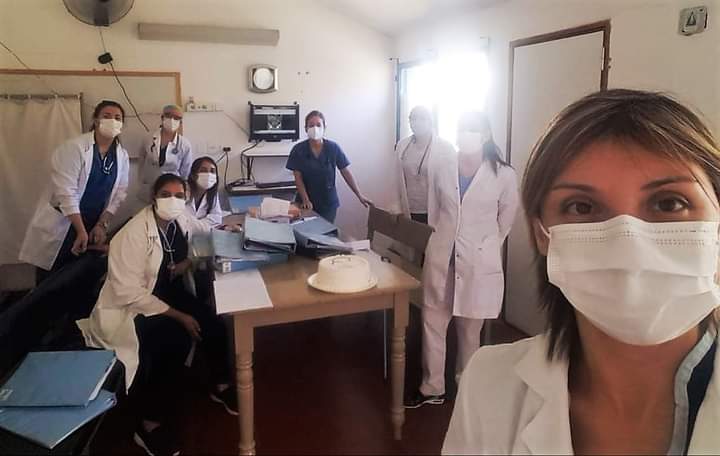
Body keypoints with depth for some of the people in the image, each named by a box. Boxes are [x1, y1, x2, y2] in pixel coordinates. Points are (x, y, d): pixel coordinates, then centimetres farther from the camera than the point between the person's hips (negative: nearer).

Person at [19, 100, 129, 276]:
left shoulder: (122, 156, 1)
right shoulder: (74, 147, -15)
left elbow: (119, 193, 3)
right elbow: (66, 192, -19)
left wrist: (101, 224, -6)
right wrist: (81, 231, -21)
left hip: (93, 226, 4)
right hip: (60, 225, -4)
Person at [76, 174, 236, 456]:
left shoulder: (181, 219, -5)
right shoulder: (133, 235, -25)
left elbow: (207, 234, 15)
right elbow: (129, 292, -27)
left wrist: (189, 260, -7)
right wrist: (177, 316, -28)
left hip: (169, 292, 7)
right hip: (130, 305, -6)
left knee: (213, 323, -14)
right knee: (178, 339, -29)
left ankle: (221, 386, 12)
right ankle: (149, 425, -13)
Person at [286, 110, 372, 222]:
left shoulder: (333, 148, -7)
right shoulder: (298, 150, -7)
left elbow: (346, 172, -3)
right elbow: (298, 177, -6)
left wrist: (359, 195, -4)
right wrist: (305, 200, -17)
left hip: (328, 203, 0)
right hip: (307, 203, 0)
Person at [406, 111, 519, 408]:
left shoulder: (504, 175, -10)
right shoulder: (440, 164, -4)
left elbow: (506, 220, 6)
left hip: (479, 262, -2)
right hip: (441, 257, 2)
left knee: (469, 329, 12)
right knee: (432, 323, 8)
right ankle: (432, 389, 25)